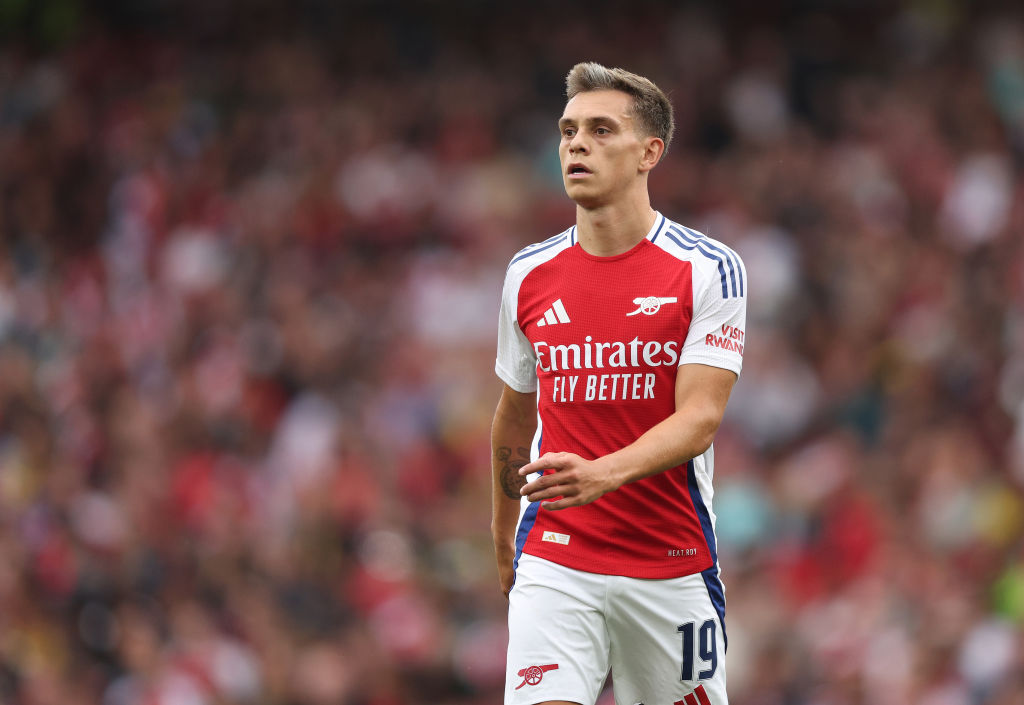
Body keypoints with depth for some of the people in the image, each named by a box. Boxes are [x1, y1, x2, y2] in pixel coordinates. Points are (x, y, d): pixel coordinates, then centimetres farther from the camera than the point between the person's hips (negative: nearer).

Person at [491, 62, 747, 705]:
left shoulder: (709, 270, -5)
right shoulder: (530, 274, 6)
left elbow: (699, 420, -15)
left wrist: (601, 474, -32)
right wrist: (503, 533, 28)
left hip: (674, 566, -1)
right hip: (555, 562, 1)